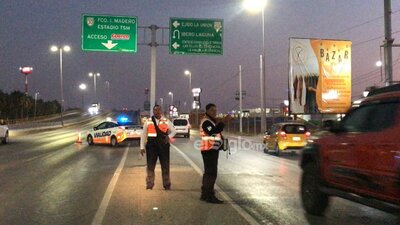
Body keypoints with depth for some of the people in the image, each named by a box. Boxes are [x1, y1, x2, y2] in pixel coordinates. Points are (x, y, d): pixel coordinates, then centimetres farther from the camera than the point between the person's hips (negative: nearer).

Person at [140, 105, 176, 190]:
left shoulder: (166, 121, 6)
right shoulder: (148, 122, 7)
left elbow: (174, 131, 11)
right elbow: (143, 135, 9)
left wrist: (169, 136, -11)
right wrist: (142, 147, 4)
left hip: (163, 145, 0)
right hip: (151, 146, 0)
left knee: (165, 166, 7)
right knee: (150, 166, 3)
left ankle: (167, 185, 20)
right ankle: (149, 184, 15)